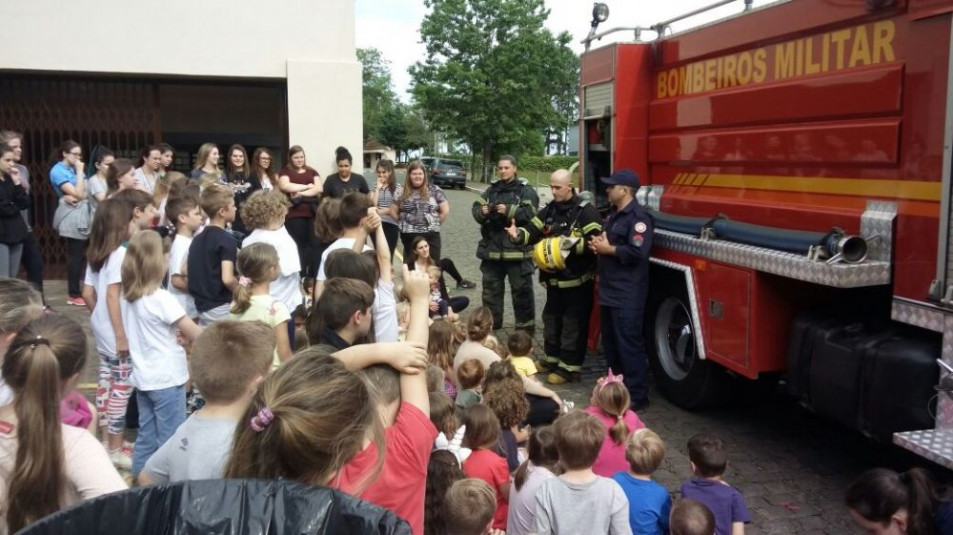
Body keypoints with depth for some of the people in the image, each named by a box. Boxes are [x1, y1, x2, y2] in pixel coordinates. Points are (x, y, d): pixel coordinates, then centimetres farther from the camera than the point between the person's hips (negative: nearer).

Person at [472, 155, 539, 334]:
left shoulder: (525, 190, -2)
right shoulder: (491, 190, 14)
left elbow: (530, 213, -15)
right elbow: (476, 208, 7)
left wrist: (509, 210, -22)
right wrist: (482, 212, -14)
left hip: (517, 249, -5)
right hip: (492, 247, 5)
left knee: (522, 289, 1)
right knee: (490, 287, 14)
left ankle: (526, 325, 12)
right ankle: (490, 323, 27)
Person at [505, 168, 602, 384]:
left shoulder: (586, 211, -12)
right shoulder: (549, 210, 10)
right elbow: (533, 231, 4)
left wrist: (571, 243, -28)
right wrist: (518, 235, -16)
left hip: (577, 279, -7)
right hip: (555, 278, 8)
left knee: (573, 324, -1)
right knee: (551, 319, 17)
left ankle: (569, 367, 6)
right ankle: (552, 358, 32)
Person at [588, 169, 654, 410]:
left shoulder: (638, 217, -15)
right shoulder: (613, 214, 17)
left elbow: (638, 252, -26)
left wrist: (608, 249, -16)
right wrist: (598, 244, 7)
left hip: (627, 295, -10)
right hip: (609, 290, 10)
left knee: (629, 344, -6)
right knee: (610, 343, 16)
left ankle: (637, 396, 1)